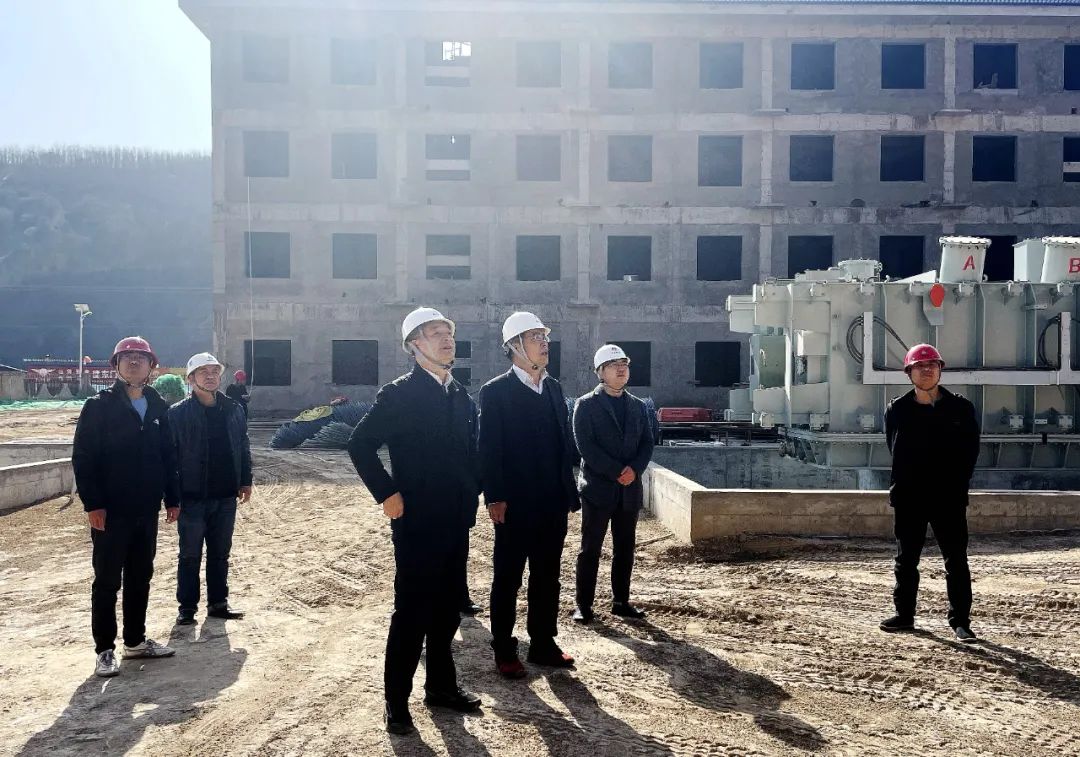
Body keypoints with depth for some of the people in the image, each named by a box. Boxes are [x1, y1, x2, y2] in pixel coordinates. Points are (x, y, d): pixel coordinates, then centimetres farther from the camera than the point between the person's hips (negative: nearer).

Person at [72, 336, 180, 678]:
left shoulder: (158, 407, 8)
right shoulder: (99, 406, -7)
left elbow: (168, 456, 11)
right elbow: (82, 457, -10)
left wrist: (172, 498, 9)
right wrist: (92, 503, -16)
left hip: (147, 509, 5)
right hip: (111, 510, -5)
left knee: (141, 577, 13)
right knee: (108, 581, 3)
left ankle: (136, 640, 26)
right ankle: (105, 650, 12)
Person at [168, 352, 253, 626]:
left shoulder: (234, 410, 6)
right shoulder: (178, 413, -7)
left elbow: (243, 448, 12)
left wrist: (245, 481, 8)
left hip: (226, 496, 4)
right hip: (193, 497, -4)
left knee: (220, 553, 13)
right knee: (190, 555, 5)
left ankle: (218, 603, 24)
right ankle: (187, 607, 15)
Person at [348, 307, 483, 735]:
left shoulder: (462, 397, 11)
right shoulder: (398, 394, -9)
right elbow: (360, 445, -11)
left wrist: (473, 492, 7)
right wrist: (386, 494, -14)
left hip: (456, 520, 6)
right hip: (417, 520, -6)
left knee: (447, 607, 14)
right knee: (412, 610, -1)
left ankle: (442, 686, 28)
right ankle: (396, 700, 11)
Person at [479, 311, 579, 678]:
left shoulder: (554, 387, 11)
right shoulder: (496, 391, -8)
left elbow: (565, 442, 12)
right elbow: (489, 449, -11)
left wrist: (568, 490, 8)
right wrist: (495, 498, -16)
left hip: (553, 504, 6)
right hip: (515, 505, -6)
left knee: (547, 578, 14)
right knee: (507, 579, 6)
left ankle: (543, 644, 27)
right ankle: (504, 651, 16)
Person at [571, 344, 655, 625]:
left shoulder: (637, 406, 13)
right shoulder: (586, 404, -3)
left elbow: (647, 443, 9)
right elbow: (585, 446, -11)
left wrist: (634, 469, -10)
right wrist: (617, 472, -15)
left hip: (630, 489, 5)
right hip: (598, 488, -5)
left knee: (625, 549, 10)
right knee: (590, 549, 0)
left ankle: (621, 601, 20)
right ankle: (584, 605, 6)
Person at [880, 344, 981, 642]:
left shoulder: (961, 408, 0)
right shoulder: (897, 410, 2)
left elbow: (970, 452, 2)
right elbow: (895, 451, 8)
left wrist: (956, 485, -5)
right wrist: (903, 484, 2)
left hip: (949, 497, -1)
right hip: (908, 498, 2)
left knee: (956, 560, 0)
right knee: (906, 559, 10)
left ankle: (960, 620, 9)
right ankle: (904, 615, 22)